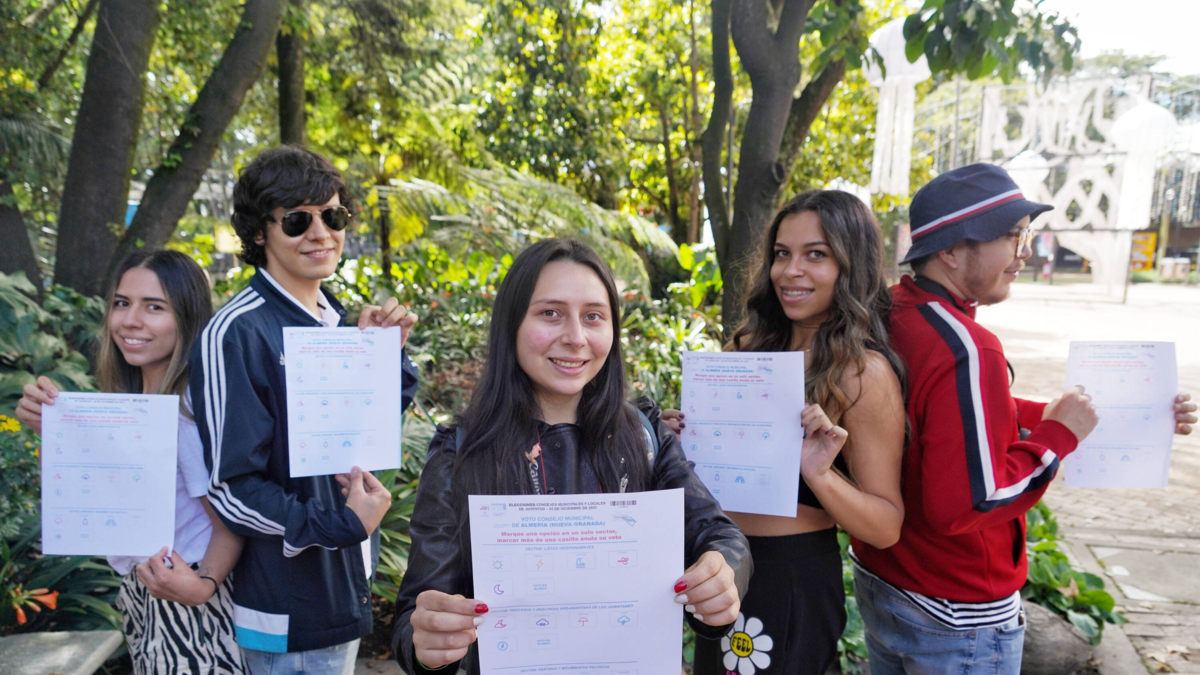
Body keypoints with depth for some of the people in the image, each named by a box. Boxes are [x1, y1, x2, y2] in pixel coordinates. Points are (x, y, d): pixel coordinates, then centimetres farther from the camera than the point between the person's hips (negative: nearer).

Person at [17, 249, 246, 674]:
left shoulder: (192, 404, -22)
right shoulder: (126, 398, 3)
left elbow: (231, 523, -20)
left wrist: (203, 585, -39)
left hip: (187, 607, -8)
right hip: (141, 596, 8)